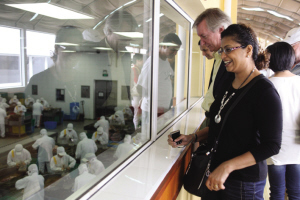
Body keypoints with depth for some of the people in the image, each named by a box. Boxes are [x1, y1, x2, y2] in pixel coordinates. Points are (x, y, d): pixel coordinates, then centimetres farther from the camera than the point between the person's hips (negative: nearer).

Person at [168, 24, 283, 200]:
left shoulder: (264, 91, -17)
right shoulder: (228, 83, 6)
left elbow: (272, 146, -20)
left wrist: (227, 167, -25)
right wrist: (193, 137, 3)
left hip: (244, 182, -6)